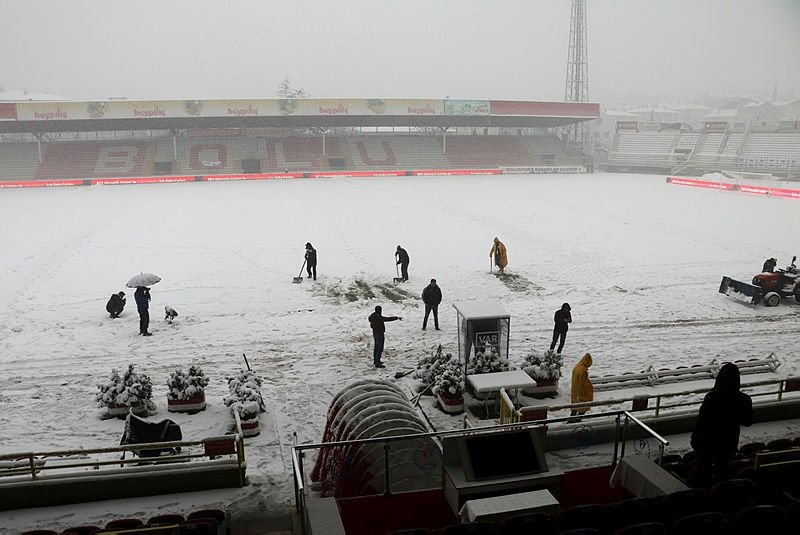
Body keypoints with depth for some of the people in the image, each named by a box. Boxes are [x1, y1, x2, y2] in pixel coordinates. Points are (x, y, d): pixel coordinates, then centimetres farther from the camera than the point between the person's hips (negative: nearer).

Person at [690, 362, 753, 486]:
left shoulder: (710, 397, -24)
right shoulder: (744, 400, -15)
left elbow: (701, 420, -17)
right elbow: (747, 422, -1)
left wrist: (695, 439, -4)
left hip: (708, 442, -2)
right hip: (729, 443, 3)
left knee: (704, 473, 17)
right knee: (722, 472, 23)